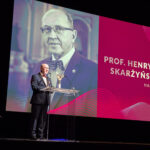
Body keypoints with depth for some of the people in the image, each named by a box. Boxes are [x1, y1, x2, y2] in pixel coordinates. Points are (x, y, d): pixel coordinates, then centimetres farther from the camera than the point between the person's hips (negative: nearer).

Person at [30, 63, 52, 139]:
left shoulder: (48, 79, 23)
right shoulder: (35, 76, 1)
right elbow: (34, 87, -13)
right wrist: (45, 88, -19)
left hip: (45, 101, 6)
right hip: (37, 100, -6)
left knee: (43, 118, 6)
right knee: (35, 117, -3)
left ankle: (40, 134, 11)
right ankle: (33, 134, 2)